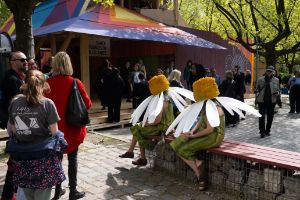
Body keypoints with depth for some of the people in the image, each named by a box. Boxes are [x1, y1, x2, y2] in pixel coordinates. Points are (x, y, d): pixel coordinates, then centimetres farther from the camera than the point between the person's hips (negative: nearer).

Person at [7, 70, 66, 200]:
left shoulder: (14, 102, 1)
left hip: (21, 156, 4)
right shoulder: (47, 103, -11)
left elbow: (13, 130, 6)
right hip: (43, 155, -4)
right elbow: (54, 132, -10)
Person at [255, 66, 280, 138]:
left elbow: (277, 89, 14)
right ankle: (262, 132, -1)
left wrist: (277, 93, -8)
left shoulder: (276, 80, 5)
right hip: (262, 100, -2)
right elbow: (257, 89, 10)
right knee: (262, 116, -8)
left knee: (270, 116, 10)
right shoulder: (260, 79, 1)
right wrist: (257, 94, -8)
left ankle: (267, 131, 25)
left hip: (272, 101, 2)